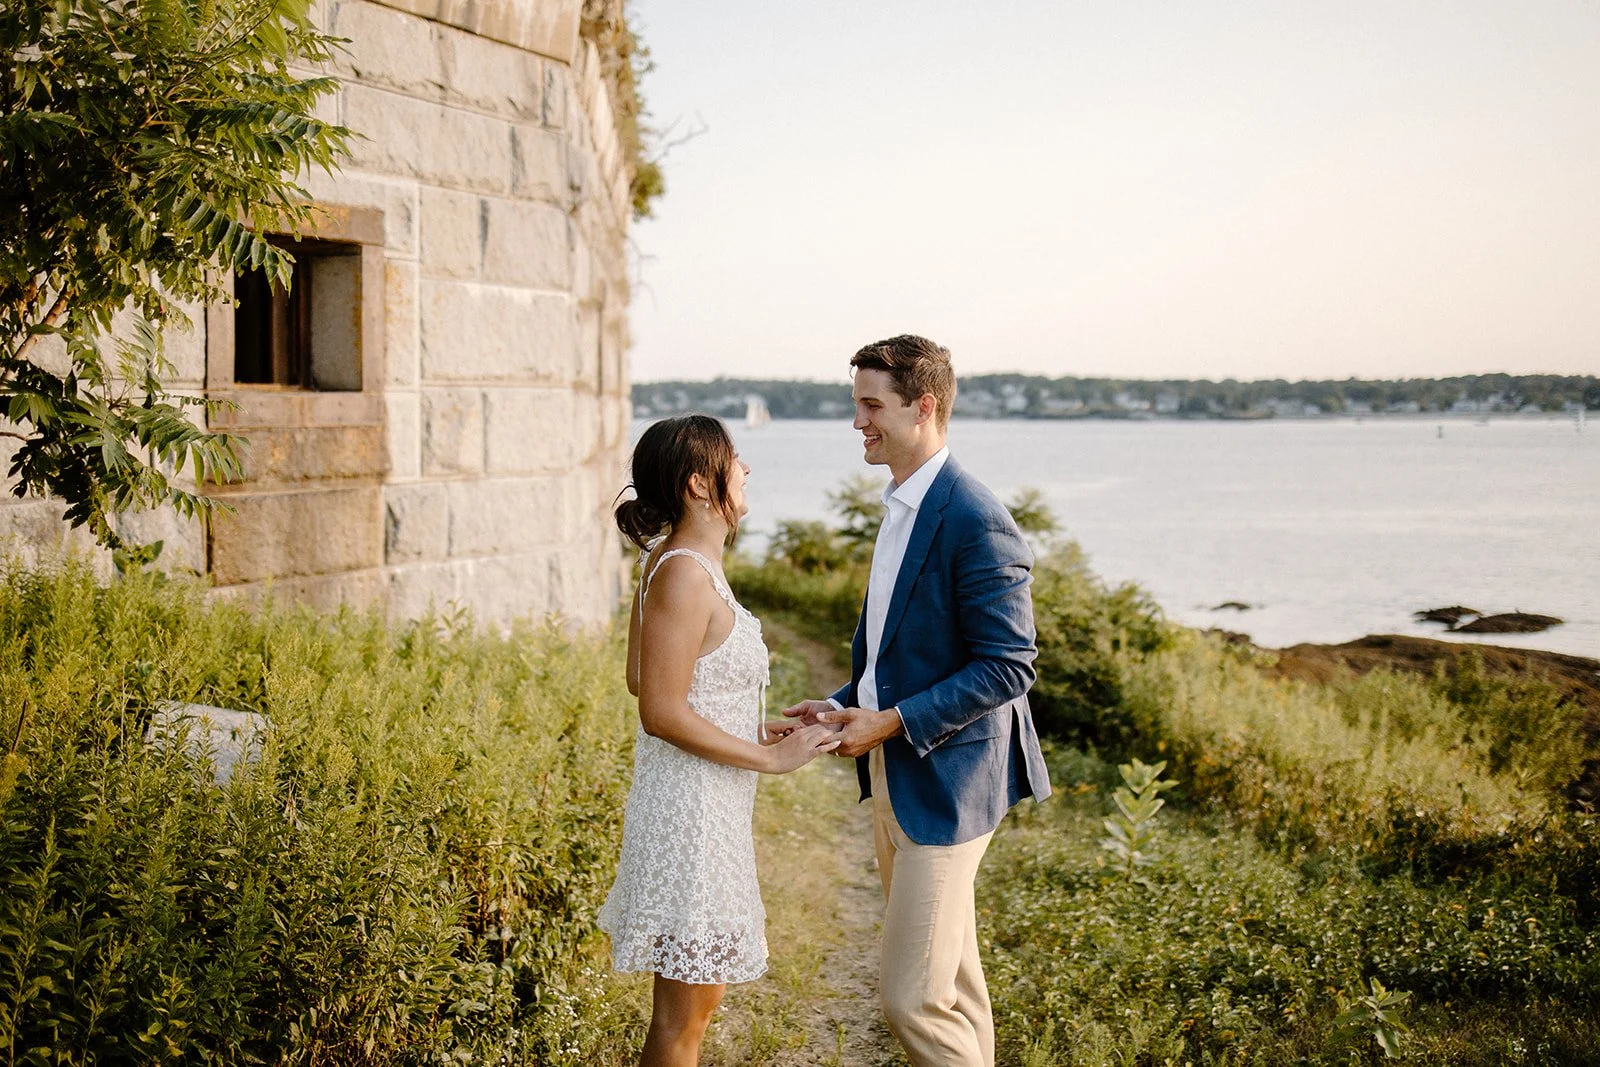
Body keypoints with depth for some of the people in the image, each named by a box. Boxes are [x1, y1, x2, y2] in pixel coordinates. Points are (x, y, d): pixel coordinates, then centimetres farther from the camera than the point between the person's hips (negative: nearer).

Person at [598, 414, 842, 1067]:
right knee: (683, 1010, 2)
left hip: (706, 802, 10)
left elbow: (642, 680, 17)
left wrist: (753, 731, 15)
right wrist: (771, 757, -17)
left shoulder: (673, 561, 9)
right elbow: (662, 712, -23)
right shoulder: (685, 573, -20)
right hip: (692, 808, -10)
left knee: (690, 1000, 20)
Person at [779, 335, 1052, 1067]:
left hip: (944, 781, -9)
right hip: (892, 773, 9)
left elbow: (1008, 666, -21)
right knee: (950, 979, 18)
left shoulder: (975, 522, -19)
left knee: (912, 994, -8)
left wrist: (892, 721, -20)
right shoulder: (900, 508, 11)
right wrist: (842, 704, 6)